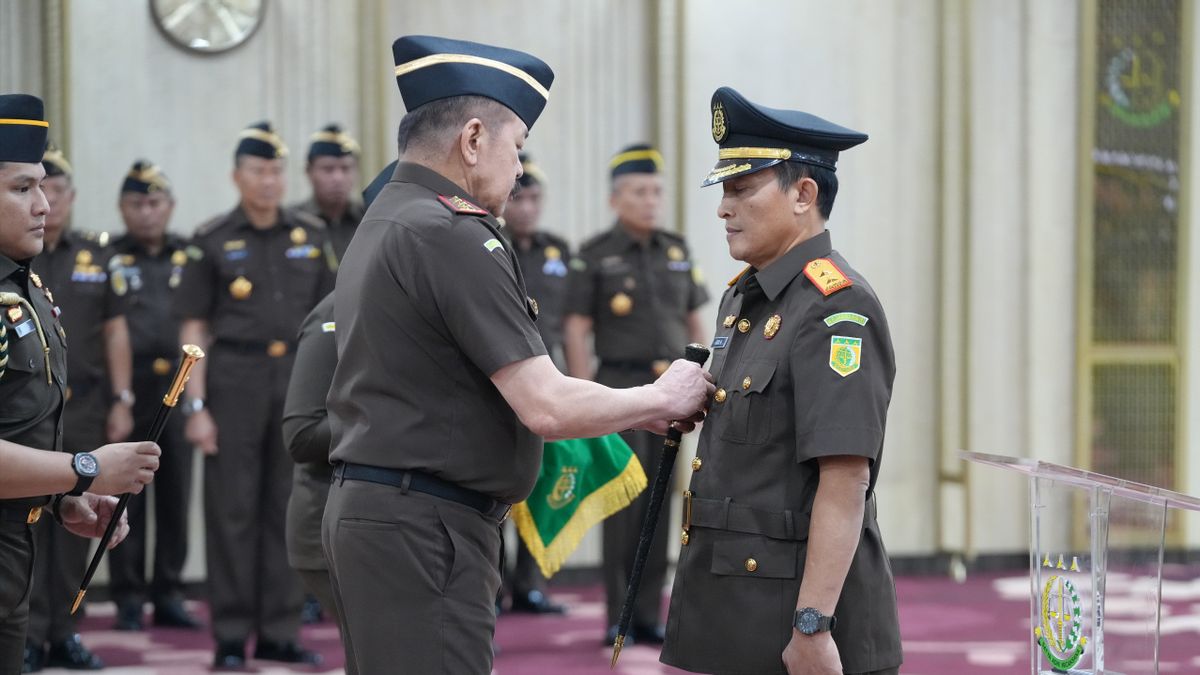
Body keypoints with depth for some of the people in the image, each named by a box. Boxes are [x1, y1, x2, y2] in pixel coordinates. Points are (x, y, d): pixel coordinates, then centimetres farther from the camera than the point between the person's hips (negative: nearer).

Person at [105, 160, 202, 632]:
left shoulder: (188, 257, 12)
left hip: (177, 386, 3)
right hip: (128, 387, -3)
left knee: (175, 496, 5)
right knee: (126, 500, 0)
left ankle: (169, 595, 13)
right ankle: (129, 599, 6)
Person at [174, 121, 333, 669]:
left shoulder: (311, 237, 8)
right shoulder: (212, 242, 0)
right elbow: (193, 330, -2)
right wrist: (196, 407, -8)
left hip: (298, 378, 3)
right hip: (234, 378, -3)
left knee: (288, 508, 5)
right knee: (232, 510, -1)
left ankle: (279, 633, 11)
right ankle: (230, 637, 4)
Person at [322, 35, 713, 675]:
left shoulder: (385, 224, 16)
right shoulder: (452, 235, -16)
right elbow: (546, 407, -19)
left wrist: (638, 413, 17)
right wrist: (663, 398, -3)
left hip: (365, 511, 10)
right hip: (424, 527, -10)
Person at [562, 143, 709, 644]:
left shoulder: (677, 252, 10)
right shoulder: (594, 256, -4)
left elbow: (695, 324, 13)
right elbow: (576, 330, -6)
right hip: (621, 387, -4)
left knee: (657, 503, 5)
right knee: (624, 501, -8)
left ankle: (648, 616, 10)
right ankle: (618, 619, -3)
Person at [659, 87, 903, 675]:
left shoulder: (837, 308, -15)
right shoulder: (743, 297, 14)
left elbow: (846, 479, -21)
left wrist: (812, 627, -25)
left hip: (798, 606, -9)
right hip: (732, 610, 9)